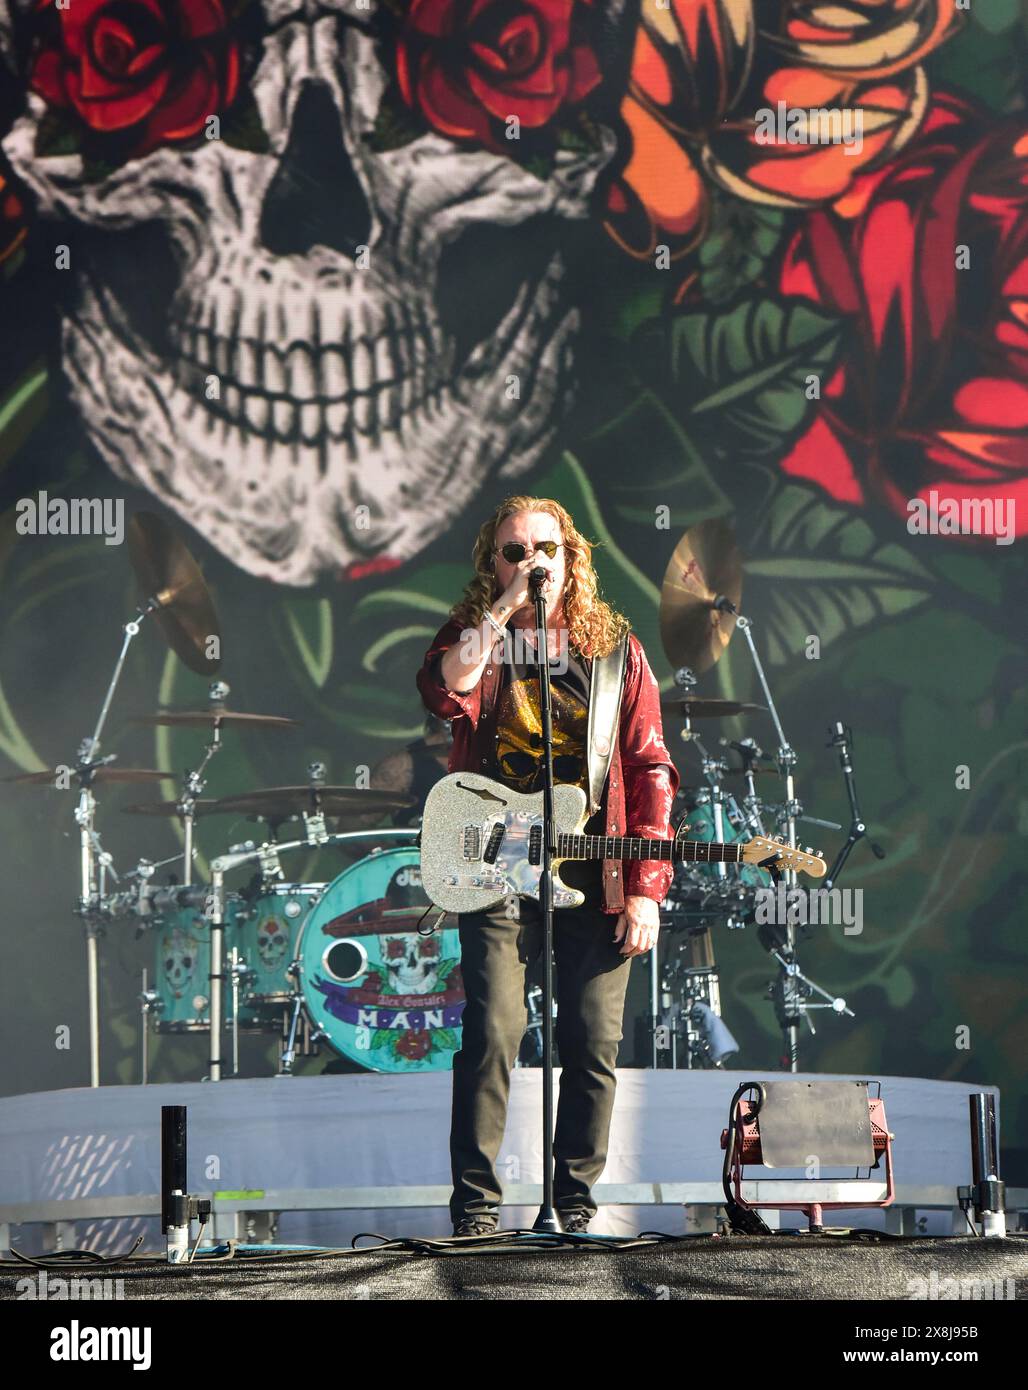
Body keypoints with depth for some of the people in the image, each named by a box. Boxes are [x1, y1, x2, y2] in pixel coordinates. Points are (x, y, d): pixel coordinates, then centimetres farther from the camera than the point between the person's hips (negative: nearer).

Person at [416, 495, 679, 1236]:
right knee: (492, 1034, -11)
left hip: (596, 876, 2)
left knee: (594, 1045, -1)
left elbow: (649, 770, 7)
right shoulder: (474, 637, 8)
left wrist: (646, 888, -1)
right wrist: (504, 608, -17)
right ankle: (476, 1205, -5)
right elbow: (446, 692, -18)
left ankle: (576, 1203, 10)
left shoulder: (614, 646, 10)